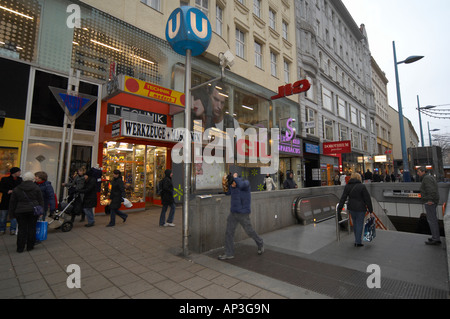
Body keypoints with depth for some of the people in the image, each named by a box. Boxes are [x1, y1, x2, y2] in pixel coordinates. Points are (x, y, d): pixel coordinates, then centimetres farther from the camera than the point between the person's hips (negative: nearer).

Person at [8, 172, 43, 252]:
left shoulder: (16, 189, 4)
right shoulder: (36, 188, -1)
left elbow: (12, 203, 7)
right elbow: (40, 201, 0)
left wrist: (12, 214, 14)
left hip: (21, 212, 1)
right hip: (33, 211, -1)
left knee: (22, 229, 7)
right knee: (32, 228, 8)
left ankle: (20, 248, 11)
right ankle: (30, 246, 15)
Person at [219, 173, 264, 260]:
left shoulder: (246, 183, -14)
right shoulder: (233, 186, 5)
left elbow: (241, 185, -37)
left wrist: (235, 177, -21)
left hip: (243, 214, -6)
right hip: (233, 213, 6)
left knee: (249, 231, 10)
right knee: (229, 233, 2)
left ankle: (260, 244, 37)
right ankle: (229, 253, 13)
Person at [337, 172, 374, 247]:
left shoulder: (347, 186, 2)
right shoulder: (362, 186, -11)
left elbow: (343, 198, 1)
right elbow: (367, 199, -9)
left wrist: (339, 209, 2)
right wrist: (371, 211, -3)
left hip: (351, 208, 4)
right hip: (360, 208, -4)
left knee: (355, 223, 18)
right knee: (359, 224, 5)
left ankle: (357, 240, 30)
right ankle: (358, 242, 12)